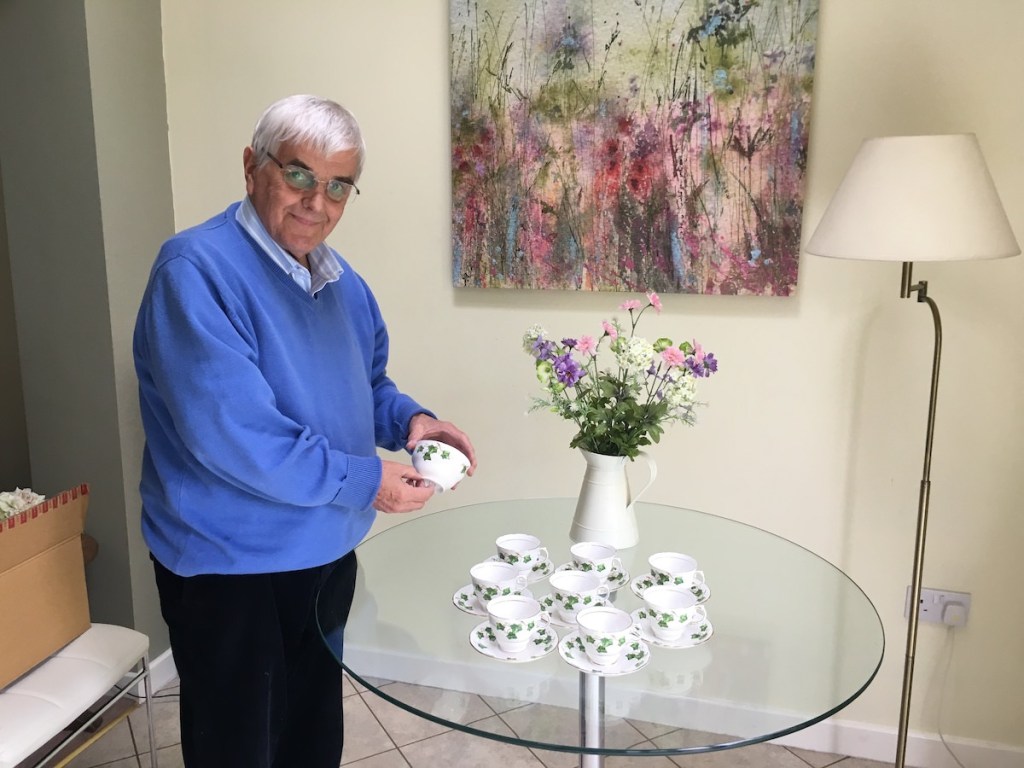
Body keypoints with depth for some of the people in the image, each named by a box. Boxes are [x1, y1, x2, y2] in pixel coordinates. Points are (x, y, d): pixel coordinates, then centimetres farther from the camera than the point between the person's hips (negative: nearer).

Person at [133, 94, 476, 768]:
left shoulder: (343, 282, 5)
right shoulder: (199, 269, -22)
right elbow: (230, 432, -30)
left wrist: (410, 419, -6)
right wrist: (362, 481, -24)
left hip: (328, 553, 7)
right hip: (229, 564, -7)